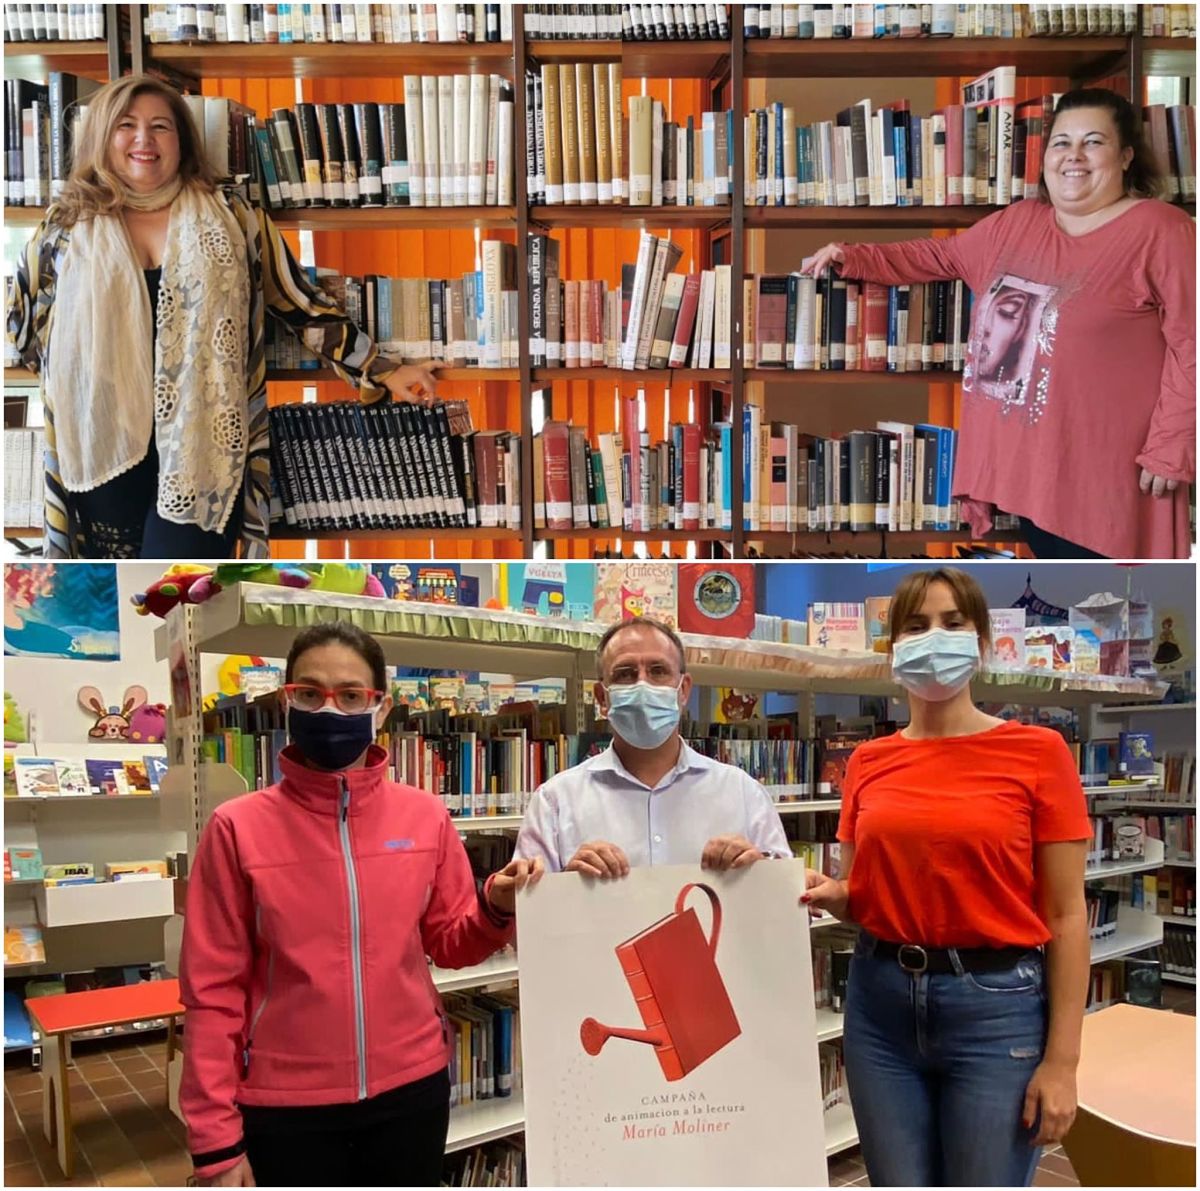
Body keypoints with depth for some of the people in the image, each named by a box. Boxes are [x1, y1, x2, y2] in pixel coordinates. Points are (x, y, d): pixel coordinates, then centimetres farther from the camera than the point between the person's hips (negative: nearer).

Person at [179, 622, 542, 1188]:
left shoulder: (426, 816, -3)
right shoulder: (238, 827, -9)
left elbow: (450, 943, 8)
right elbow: (213, 990, -6)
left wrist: (496, 908, -13)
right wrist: (217, 1140, -5)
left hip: (411, 1090, 2)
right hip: (286, 1105, -2)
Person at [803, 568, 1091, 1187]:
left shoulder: (1037, 751, -6)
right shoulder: (868, 762, 4)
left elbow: (1065, 915, -5)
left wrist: (1061, 1061, -8)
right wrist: (827, 893, -11)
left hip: (996, 1005, -3)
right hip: (880, 1000, 4)